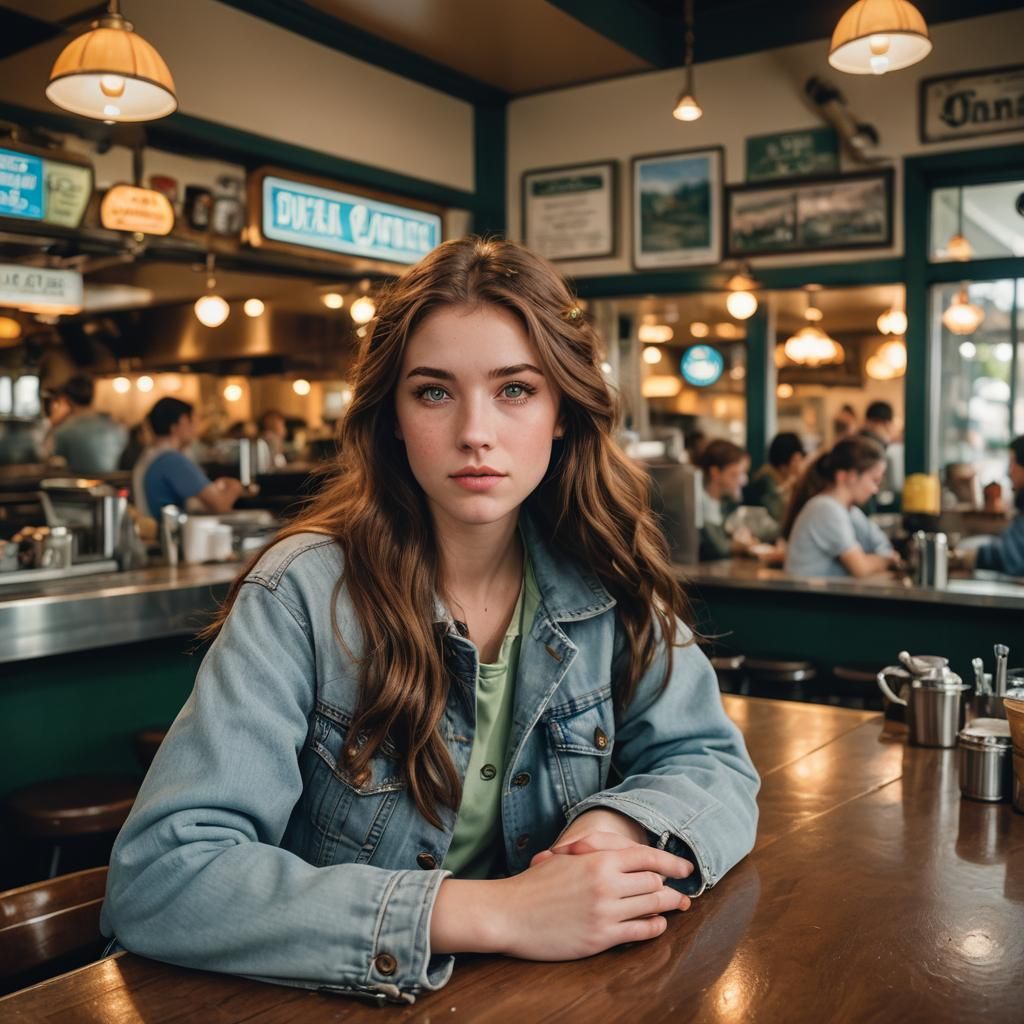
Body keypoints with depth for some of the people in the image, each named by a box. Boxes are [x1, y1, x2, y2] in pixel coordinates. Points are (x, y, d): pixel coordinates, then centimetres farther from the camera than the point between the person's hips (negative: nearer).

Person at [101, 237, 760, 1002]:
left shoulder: (603, 583, -5)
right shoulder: (304, 595, -17)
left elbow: (715, 766, 2)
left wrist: (622, 826, -21)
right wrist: (491, 912, -30)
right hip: (338, 1000, -3)